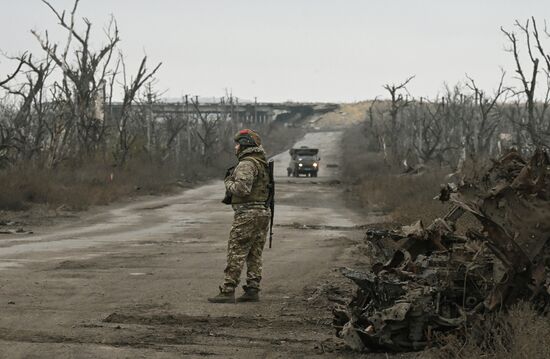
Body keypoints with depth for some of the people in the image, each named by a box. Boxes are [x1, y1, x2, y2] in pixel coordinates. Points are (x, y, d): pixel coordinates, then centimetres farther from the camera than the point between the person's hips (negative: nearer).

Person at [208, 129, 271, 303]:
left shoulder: (247, 164, -15)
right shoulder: (263, 163, 17)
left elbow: (242, 188, -25)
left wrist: (229, 183, -6)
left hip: (247, 214, -9)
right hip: (263, 212, 9)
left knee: (236, 254, -8)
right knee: (255, 255, 11)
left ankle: (227, 292, -9)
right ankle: (252, 290, 11)